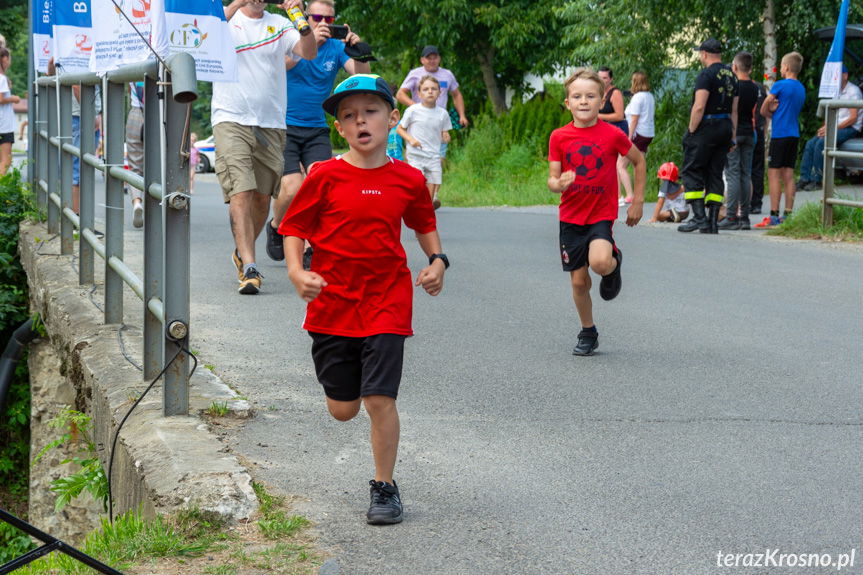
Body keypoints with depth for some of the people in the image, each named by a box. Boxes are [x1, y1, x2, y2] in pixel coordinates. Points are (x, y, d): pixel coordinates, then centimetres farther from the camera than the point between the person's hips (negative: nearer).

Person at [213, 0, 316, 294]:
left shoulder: (279, 24, 9)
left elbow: (309, 53, -4)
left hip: (271, 123, 3)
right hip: (231, 120, -3)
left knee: (262, 197, 9)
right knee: (241, 192, -15)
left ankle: (242, 252, 32)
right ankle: (249, 268, -19)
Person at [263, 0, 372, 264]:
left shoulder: (336, 47, 3)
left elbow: (362, 75, -10)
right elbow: (286, 63, -26)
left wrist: (359, 53, -31)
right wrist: (311, 41, -40)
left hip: (316, 129, 3)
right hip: (284, 127, -3)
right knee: (293, 190, -16)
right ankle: (276, 227, 17)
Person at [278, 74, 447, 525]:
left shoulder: (408, 180, 0)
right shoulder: (325, 176, -6)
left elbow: (424, 223, 19)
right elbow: (294, 228, 0)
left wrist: (437, 260, 3)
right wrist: (296, 271, -17)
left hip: (387, 304, 0)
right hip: (332, 304, 1)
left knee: (379, 400, -9)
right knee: (342, 409, 9)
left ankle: (384, 487, 7)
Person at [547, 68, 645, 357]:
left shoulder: (613, 135, -8)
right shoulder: (559, 137, -3)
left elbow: (639, 161, 8)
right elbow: (552, 179, -3)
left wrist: (638, 200, 6)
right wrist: (558, 184, -27)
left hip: (602, 215, -2)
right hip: (570, 217, 3)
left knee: (600, 262, -29)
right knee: (579, 281, 6)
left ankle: (615, 263, 8)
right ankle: (588, 333, 27)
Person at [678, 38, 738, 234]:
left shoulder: (707, 74, -11)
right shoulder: (731, 76, 14)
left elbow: (699, 107, -18)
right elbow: (734, 110, 15)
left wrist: (691, 130, -12)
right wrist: (732, 136, 17)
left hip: (706, 127, -8)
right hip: (725, 128, 8)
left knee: (692, 171, -2)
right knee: (715, 174, 9)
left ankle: (699, 217, -11)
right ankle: (713, 222, 5)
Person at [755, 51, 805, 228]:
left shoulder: (780, 85, -9)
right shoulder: (801, 88, 13)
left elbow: (763, 110, -3)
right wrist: (777, 111, 3)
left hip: (780, 134, -7)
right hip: (794, 134, 7)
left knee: (774, 174, -6)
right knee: (788, 175, 8)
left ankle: (774, 216, -10)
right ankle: (788, 215, 7)